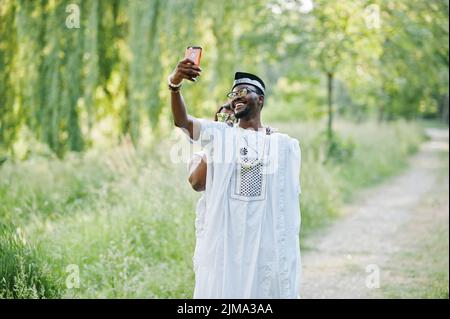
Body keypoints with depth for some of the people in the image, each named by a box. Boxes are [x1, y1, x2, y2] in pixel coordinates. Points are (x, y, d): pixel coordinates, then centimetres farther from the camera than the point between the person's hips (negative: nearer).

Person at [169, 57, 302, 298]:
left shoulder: (285, 145, 9)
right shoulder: (218, 135, 6)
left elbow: (290, 202, 12)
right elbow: (181, 121, -12)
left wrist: (289, 253, 8)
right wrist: (175, 85, -31)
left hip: (268, 249, 1)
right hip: (222, 247, -1)